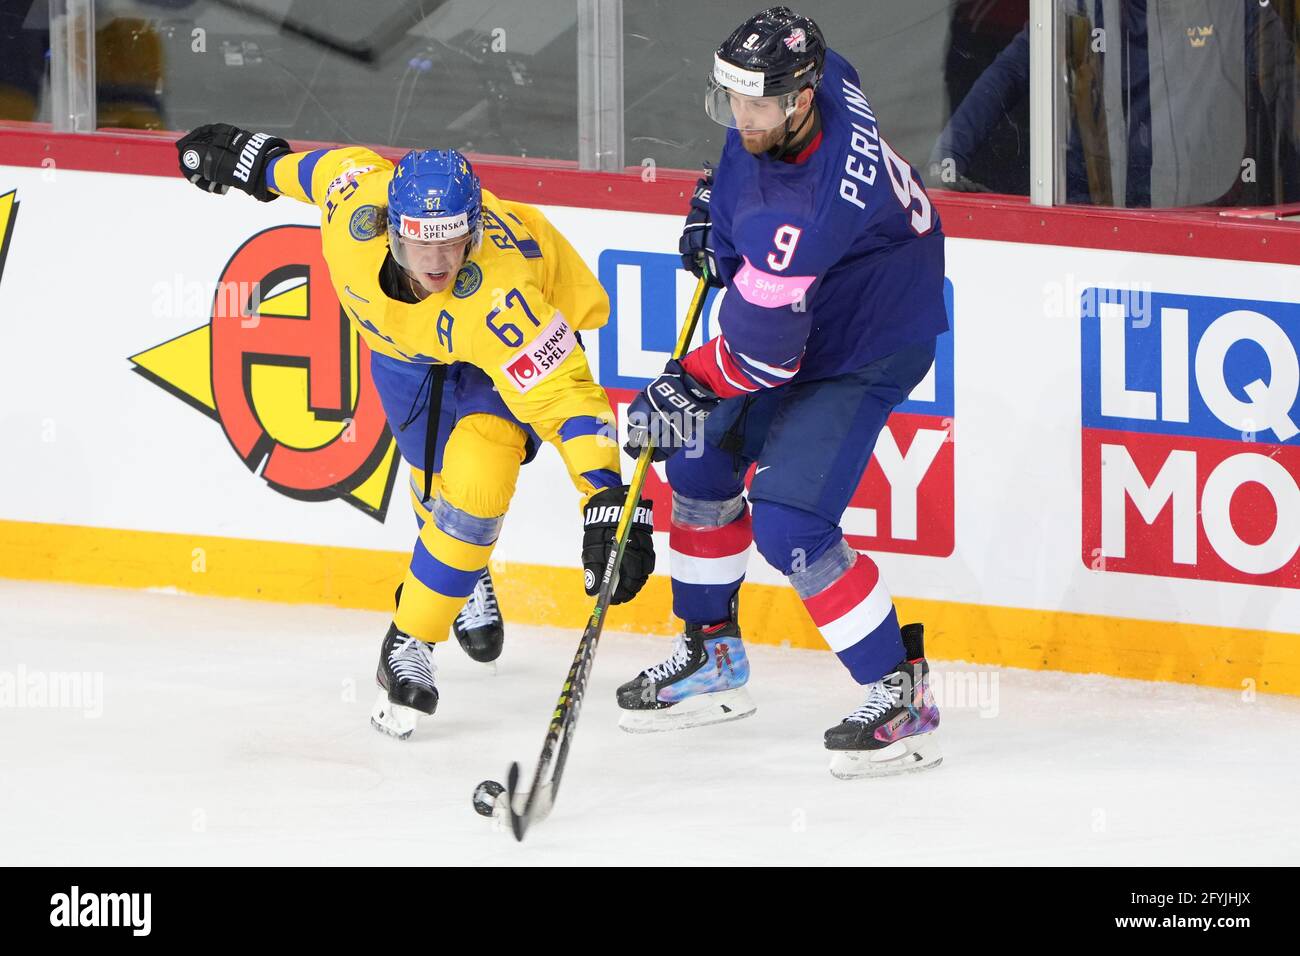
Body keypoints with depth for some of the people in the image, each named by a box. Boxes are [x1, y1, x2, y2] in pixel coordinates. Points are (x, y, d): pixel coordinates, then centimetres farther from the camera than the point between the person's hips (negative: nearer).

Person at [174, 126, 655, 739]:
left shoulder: (498, 300, -46)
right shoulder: (354, 207, -34)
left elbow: (567, 395, -47)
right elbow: (340, 165, -9)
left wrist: (607, 501, -57)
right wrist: (261, 164, 11)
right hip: (405, 342, 4)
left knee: (475, 486, -22)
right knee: (437, 488, 11)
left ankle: (412, 642, -2)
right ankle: (467, 579, 47)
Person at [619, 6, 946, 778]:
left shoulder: (800, 213, -40)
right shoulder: (820, 77, -16)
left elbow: (764, 349, -31)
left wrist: (686, 390, -17)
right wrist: (717, 205, 12)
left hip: (863, 347, -10)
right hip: (792, 310, 10)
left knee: (788, 523, -18)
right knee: (702, 456, 17)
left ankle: (902, 693, -6)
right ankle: (713, 657, 33)